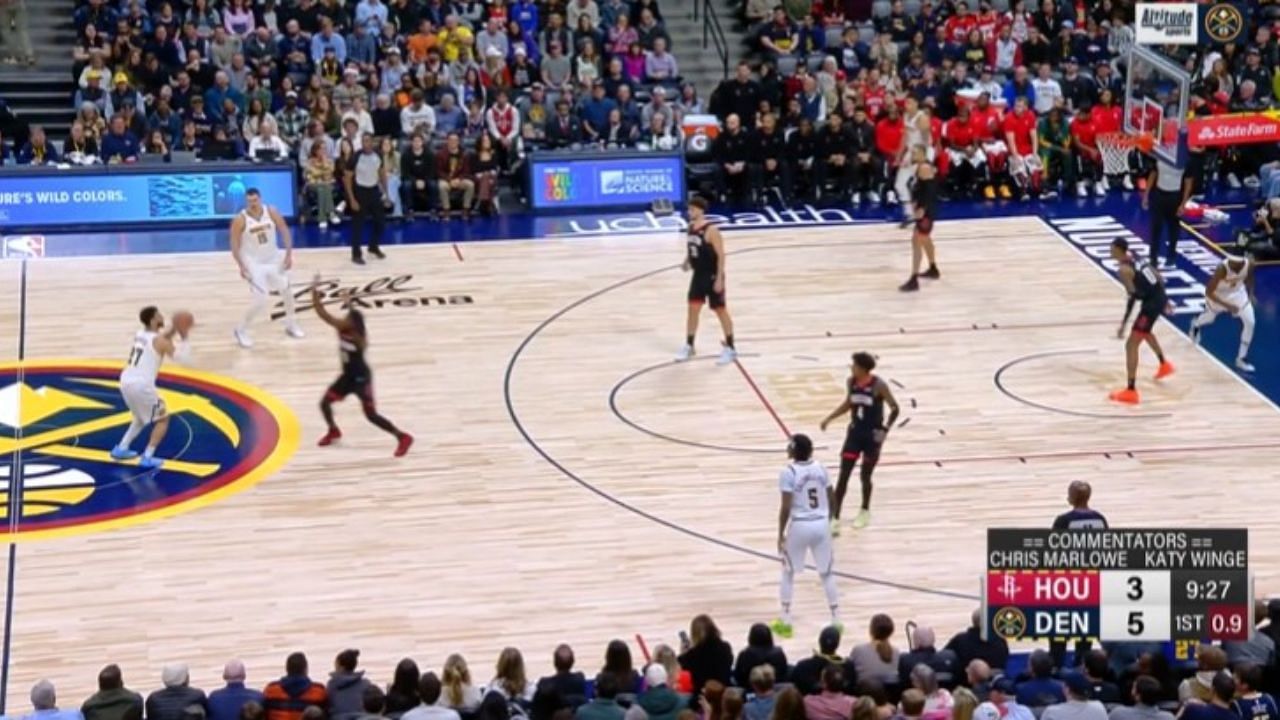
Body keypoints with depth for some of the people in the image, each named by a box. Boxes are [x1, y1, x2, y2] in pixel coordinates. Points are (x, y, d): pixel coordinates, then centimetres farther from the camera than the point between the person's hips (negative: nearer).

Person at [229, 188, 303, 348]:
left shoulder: (271, 212, -11)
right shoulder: (240, 220, -20)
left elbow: (285, 231, -2)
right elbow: (235, 245, -13)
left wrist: (289, 254, -8)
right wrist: (242, 266, -19)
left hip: (273, 259, 5)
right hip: (254, 262, -5)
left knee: (287, 290, 15)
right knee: (261, 299, -15)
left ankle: (291, 324, 38)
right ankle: (241, 330, 3)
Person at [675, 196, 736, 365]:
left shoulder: (711, 231, -22)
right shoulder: (691, 227, 2)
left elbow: (721, 255, -20)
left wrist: (719, 279, -22)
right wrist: (687, 260, 2)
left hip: (712, 276, -7)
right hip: (698, 275, 7)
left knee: (721, 311, 2)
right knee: (693, 309, 10)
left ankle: (730, 349, 12)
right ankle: (688, 346, 21)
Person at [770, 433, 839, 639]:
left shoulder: (789, 472, -13)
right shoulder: (820, 469, 3)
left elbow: (786, 507, -15)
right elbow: (831, 500, 8)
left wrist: (781, 533, -6)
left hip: (799, 526, -4)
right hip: (822, 525, 4)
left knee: (788, 572, 15)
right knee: (827, 573, 16)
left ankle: (785, 623, 18)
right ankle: (836, 621, 17)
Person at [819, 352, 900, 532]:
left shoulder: (879, 386, -19)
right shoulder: (851, 382, -3)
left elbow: (895, 409, -11)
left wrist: (885, 429, -20)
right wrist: (829, 418, 7)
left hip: (872, 435, -4)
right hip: (855, 432, 4)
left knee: (865, 476, 8)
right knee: (843, 476, -3)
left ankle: (865, 511, 35)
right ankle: (835, 519, -3)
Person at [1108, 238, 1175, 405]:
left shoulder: (1124, 269, -17)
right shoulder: (1136, 258, 11)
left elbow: (1133, 297, -20)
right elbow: (1158, 277, 17)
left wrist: (1123, 324, -19)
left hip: (1151, 303, -10)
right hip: (1160, 297, 10)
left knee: (1131, 344, -8)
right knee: (1144, 331, 38)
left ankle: (1131, 391, -13)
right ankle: (1164, 365, 55)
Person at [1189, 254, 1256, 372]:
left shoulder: (1249, 264, -27)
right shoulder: (1222, 268, -40)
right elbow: (1208, 292, -32)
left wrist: (1250, 294, 0)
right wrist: (1227, 306, -37)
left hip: (1237, 291, 3)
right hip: (1218, 293, -3)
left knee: (1250, 322, -9)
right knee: (1210, 317, 25)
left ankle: (1241, 358, 8)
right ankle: (1196, 325, 65)